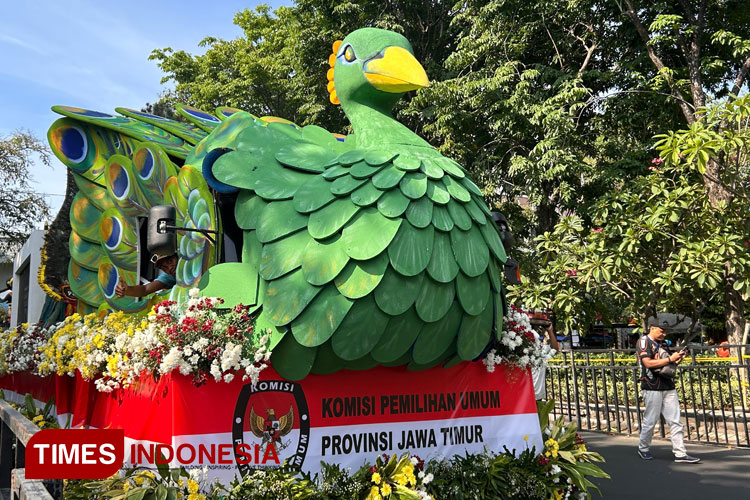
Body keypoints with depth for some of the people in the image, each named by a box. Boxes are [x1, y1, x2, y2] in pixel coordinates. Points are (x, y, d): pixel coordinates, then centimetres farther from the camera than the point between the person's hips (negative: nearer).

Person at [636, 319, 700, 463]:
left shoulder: (662, 343, 17)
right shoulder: (644, 341, -6)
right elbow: (648, 363, -19)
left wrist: (678, 359, 3)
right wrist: (670, 359, -17)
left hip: (668, 387, 7)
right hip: (652, 387, -7)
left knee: (675, 421, 3)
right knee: (650, 421, 1)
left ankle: (680, 453, 5)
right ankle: (643, 449, 19)